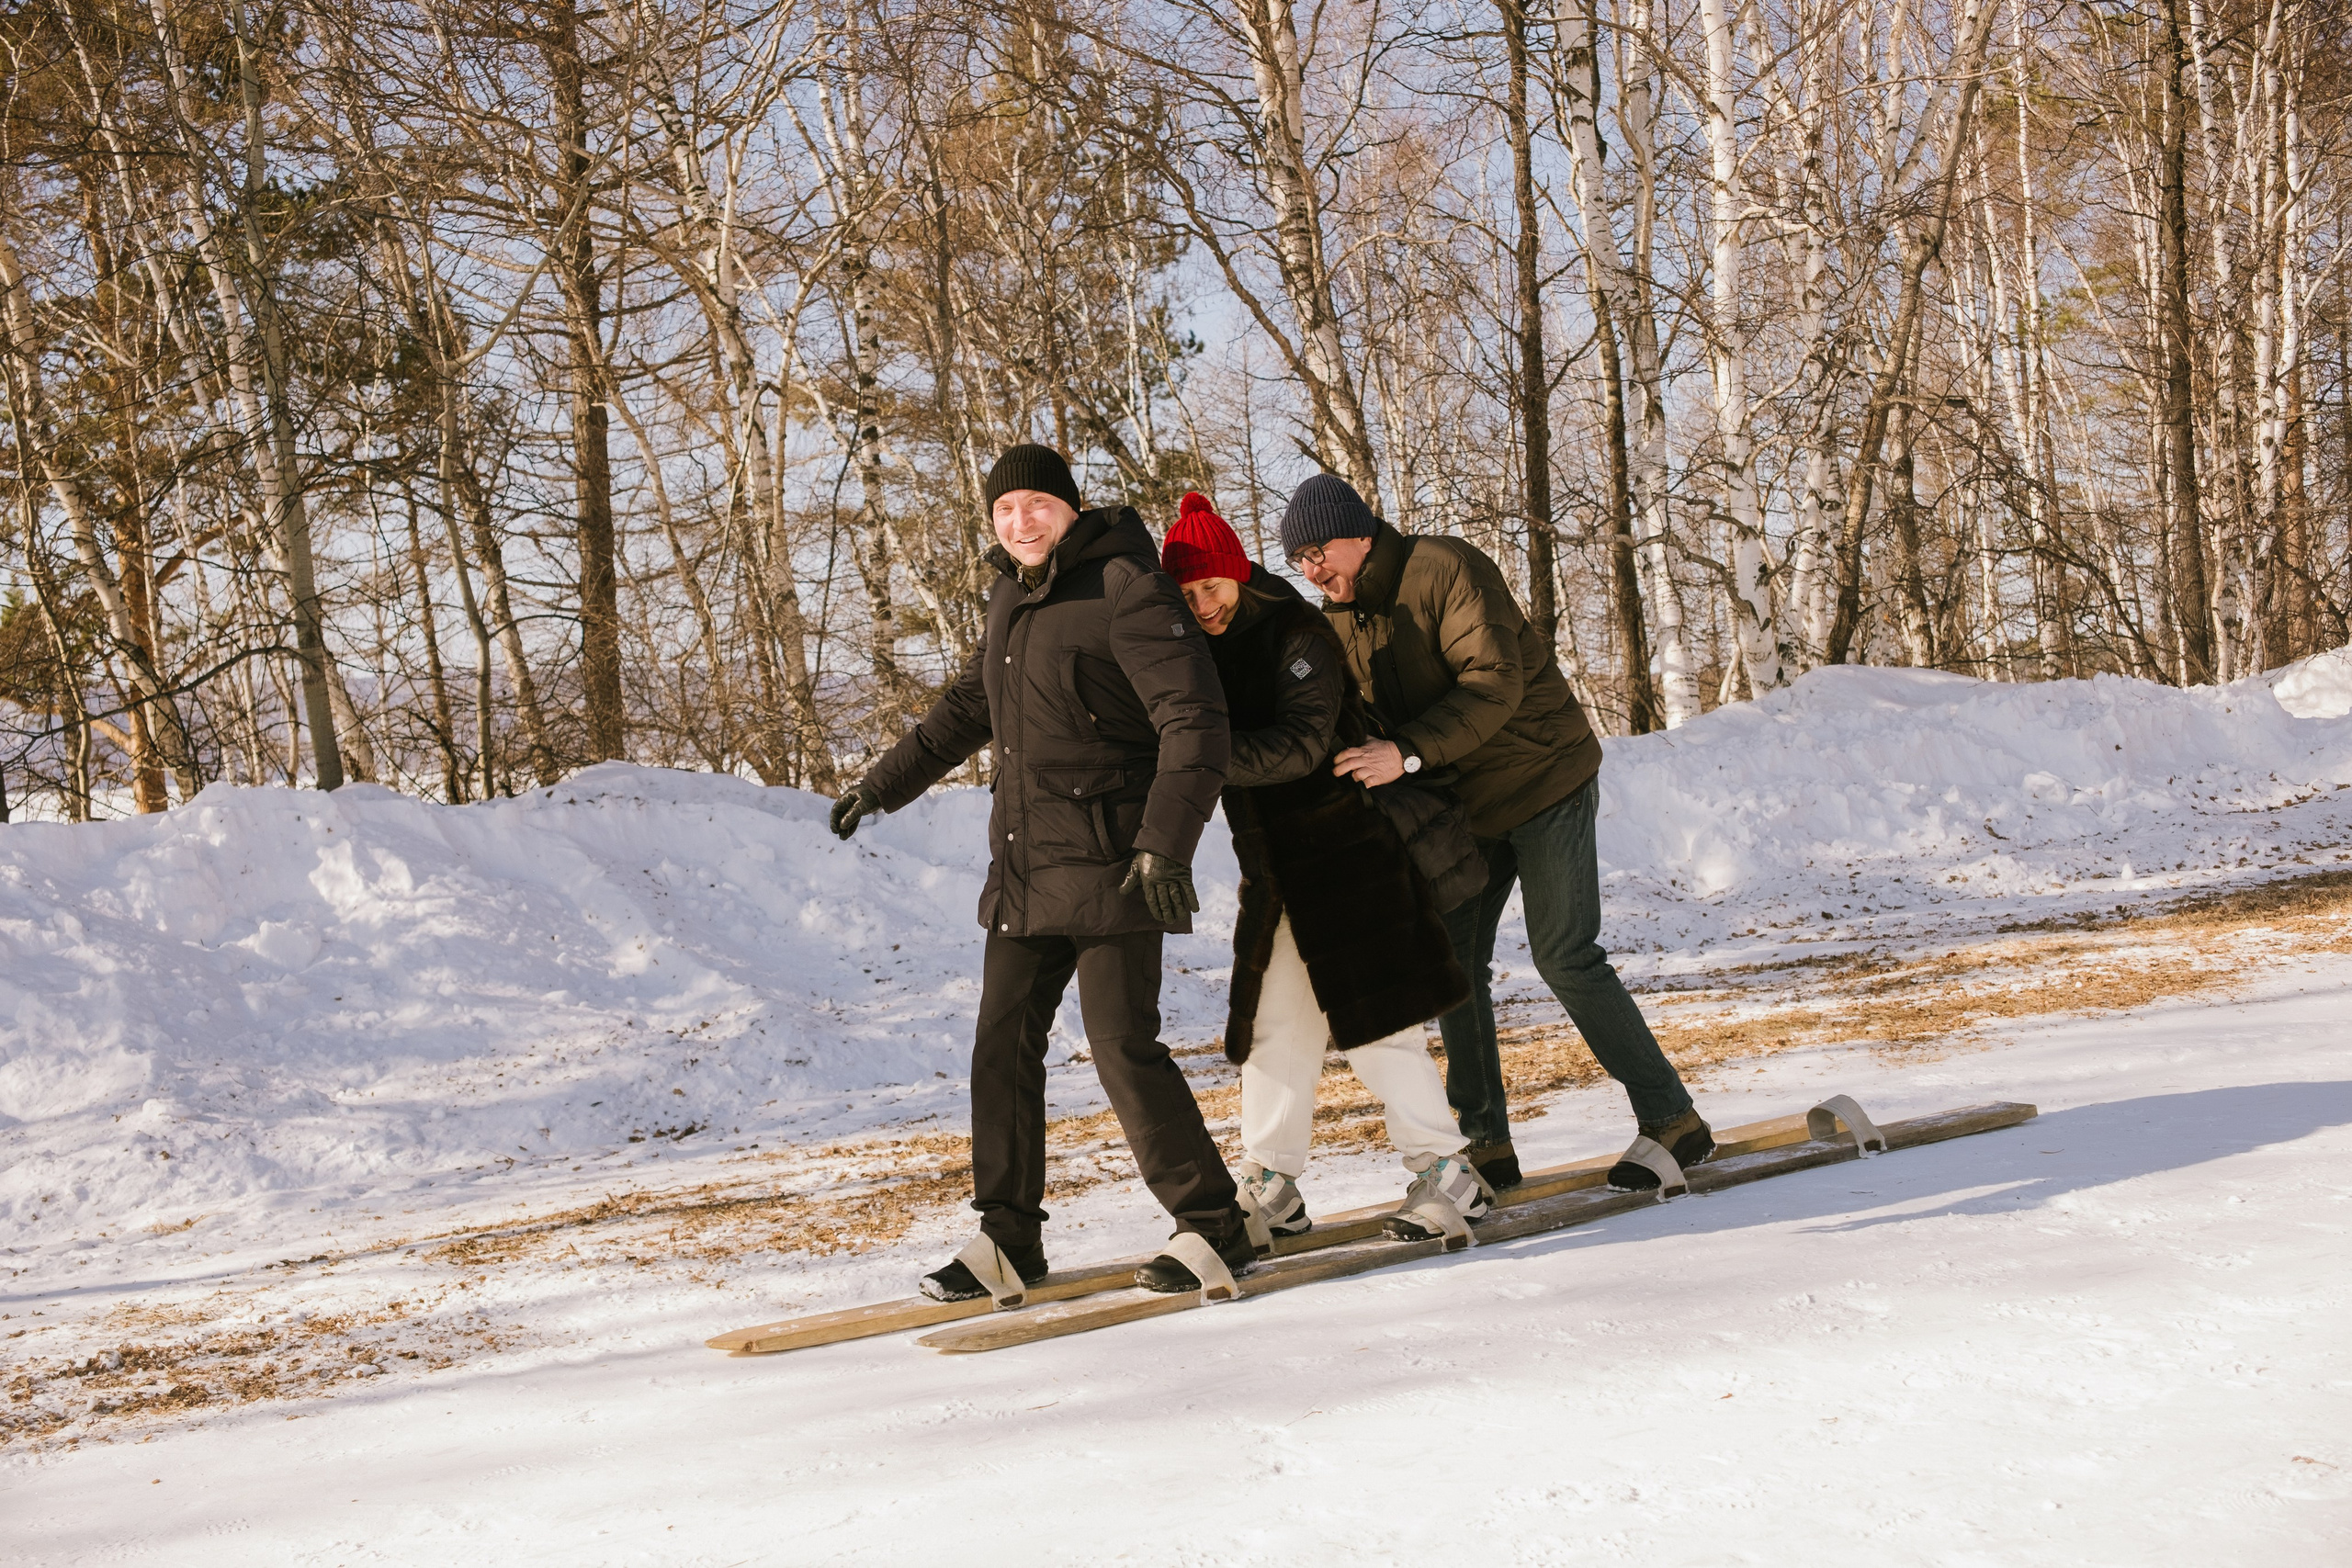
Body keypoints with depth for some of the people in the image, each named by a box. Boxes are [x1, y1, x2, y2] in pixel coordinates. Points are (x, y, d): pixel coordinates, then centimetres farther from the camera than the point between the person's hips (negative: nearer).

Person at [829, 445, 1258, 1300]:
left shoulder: (1125, 589, -11)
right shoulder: (1013, 597, 15)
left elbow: (1194, 724, -17)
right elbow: (968, 707, 30)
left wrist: (1165, 843, -26)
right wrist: (884, 783, 35)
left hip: (1111, 866, -8)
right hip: (1024, 868, 8)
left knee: (1124, 1046, -10)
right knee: (1003, 1045, 7)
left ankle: (1214, 1227, 3)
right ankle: (1008, 1240, 16)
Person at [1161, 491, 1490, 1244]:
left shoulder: (1298, 635, -14)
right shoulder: (1204, 652, 7)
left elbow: (1300, 744, -27)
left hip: (1346, 855, -7)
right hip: (1271, 867, 7)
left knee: (1373, 1020, -8)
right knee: (1272, 1021, 9)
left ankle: (1446, 1171, -1)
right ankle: (1271, 1187, 16)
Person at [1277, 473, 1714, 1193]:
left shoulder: (1446, 568, -21)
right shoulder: (1338, 617, 4)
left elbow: (1494, 685, -32)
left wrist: (1409, 752, -43)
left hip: (1544, 778, -8)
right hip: (1463, 804, 8)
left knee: (1563, 955, -10)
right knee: (1452, 960, 3)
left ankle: (1672, 1120, 0)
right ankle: (1487, 1144, 11)